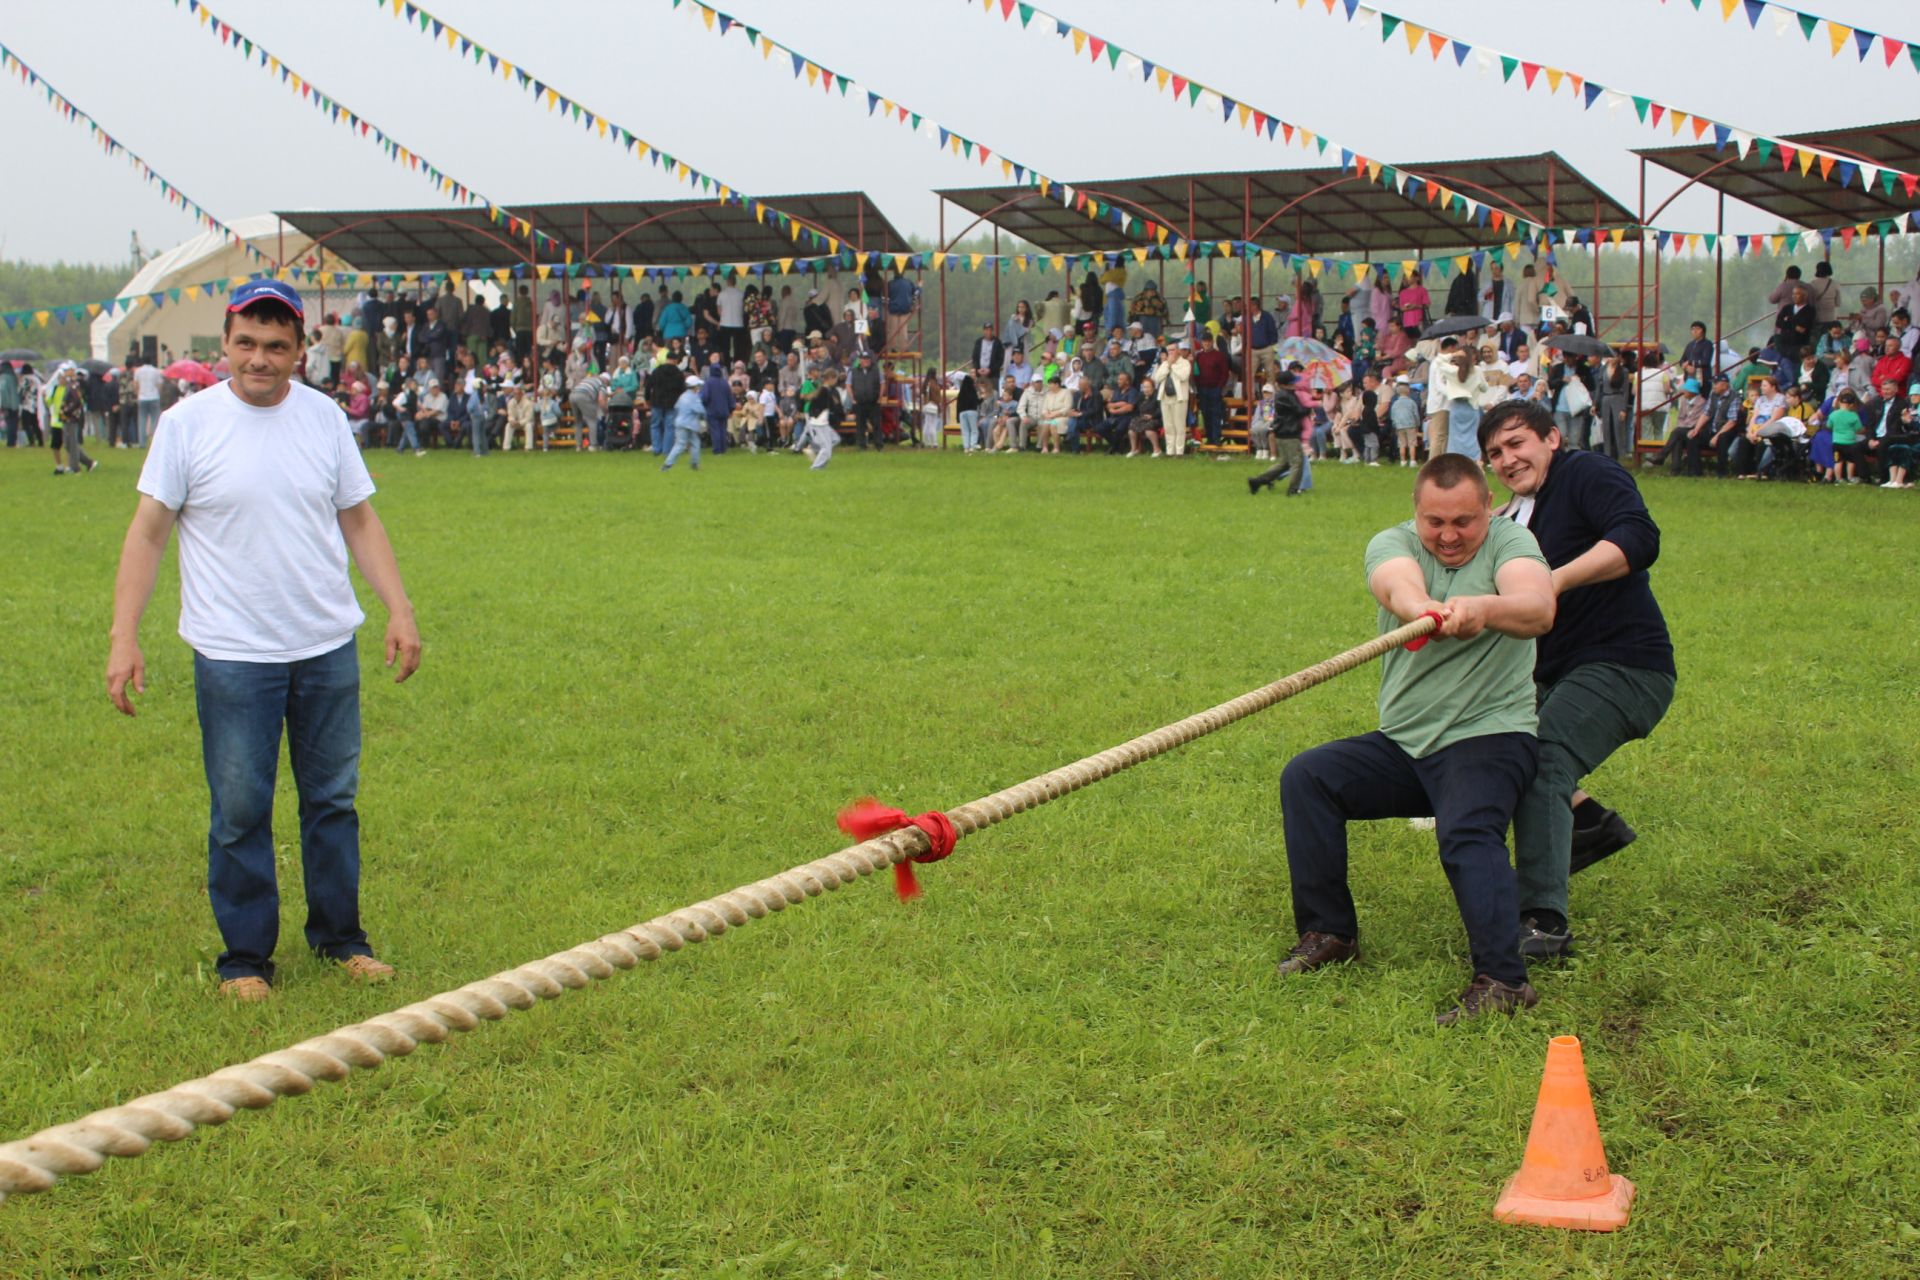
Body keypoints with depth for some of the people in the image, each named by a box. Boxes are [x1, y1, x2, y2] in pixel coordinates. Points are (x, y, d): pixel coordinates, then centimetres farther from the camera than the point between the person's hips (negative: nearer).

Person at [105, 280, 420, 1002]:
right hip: (233, 655, -3)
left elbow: (359, 521, 12)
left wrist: (399, 609, 4)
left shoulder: (325, 417, 5)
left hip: (329, 648, 3)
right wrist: (124, 637, -9)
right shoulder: (187, 423, -4)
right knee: (240, 810, 2)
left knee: (333, 799, 12)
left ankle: (340, 937, 26)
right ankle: (244, 957, 15)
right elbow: (148, 531, -3)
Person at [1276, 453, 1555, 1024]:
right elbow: (1397, 583, -25)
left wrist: (1483, 607, -50)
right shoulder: (1393, 543, 2)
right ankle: (1328, 933, -2)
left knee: (1467, 833, -29)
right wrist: (1421, 608, -50)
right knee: (1305, 778, -12)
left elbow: (1538, 608, -27)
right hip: (1403, 743, 4)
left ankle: (1503, 978, -31)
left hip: (1489, 736, -4)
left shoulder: (1509, 542, -4)